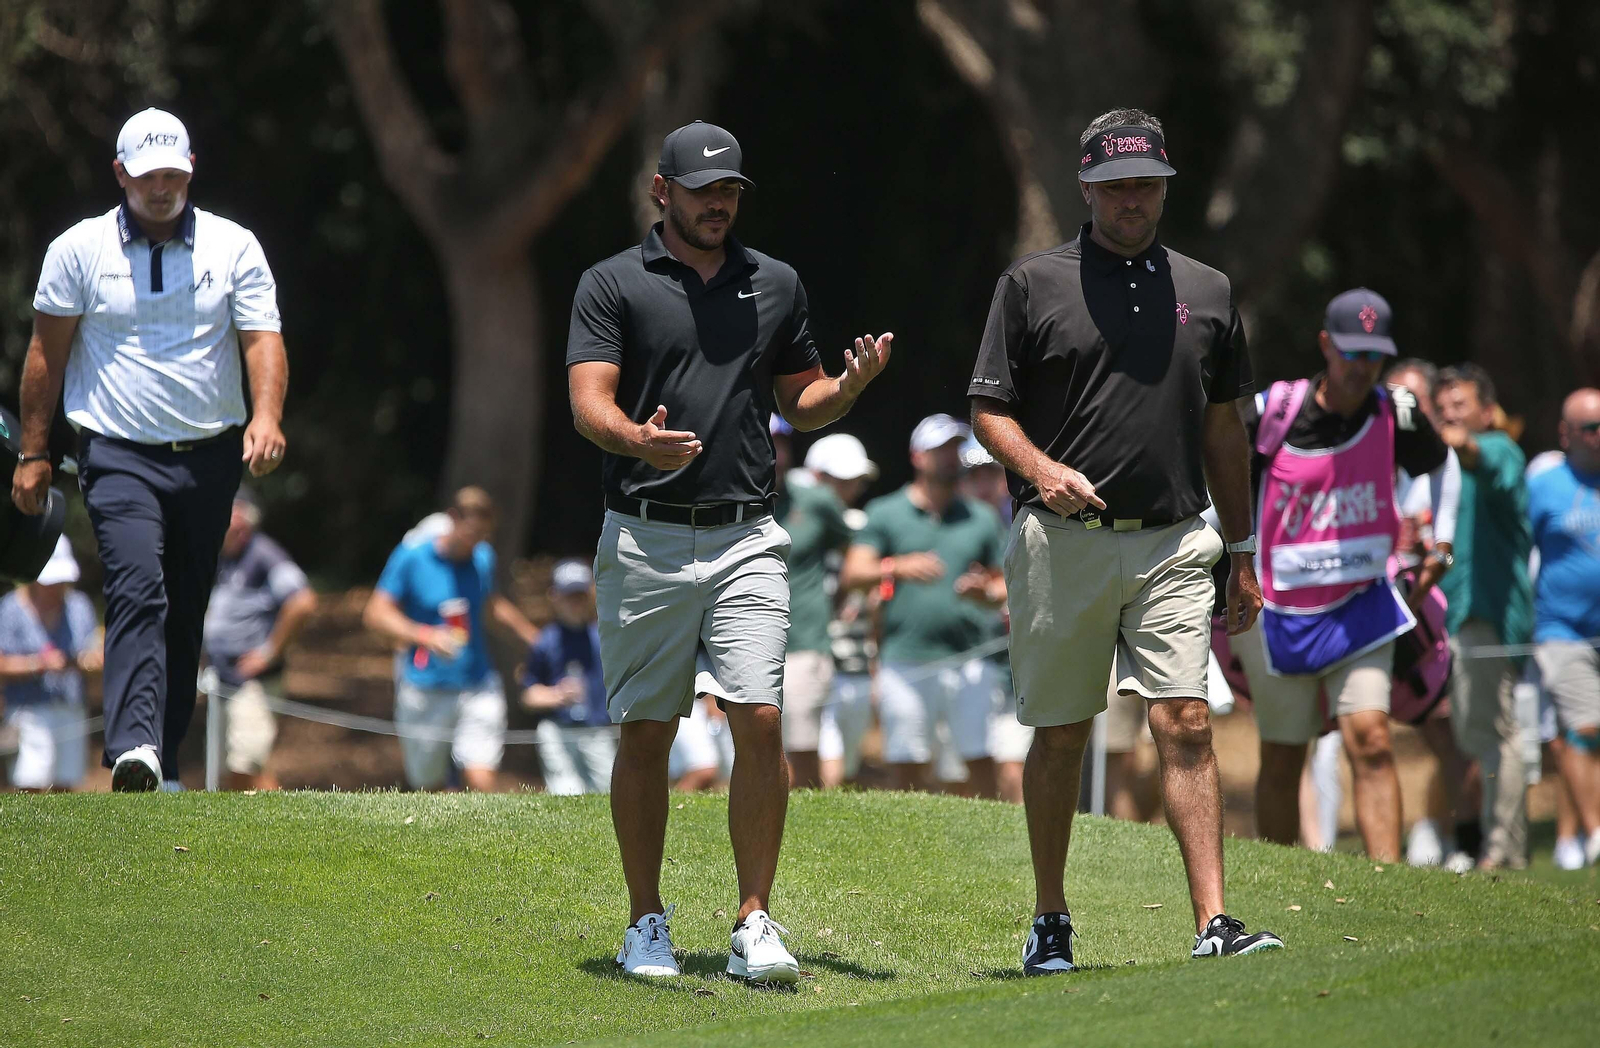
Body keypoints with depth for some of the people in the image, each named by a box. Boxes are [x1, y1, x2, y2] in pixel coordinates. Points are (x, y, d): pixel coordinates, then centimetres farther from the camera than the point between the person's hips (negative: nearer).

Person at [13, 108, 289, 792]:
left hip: (211, 458, 3)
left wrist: (266, 416, -24)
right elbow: (47, 353, 7)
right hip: (119, 456, -3)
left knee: (186, 613, 7)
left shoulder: (234, 247, 4)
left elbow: (263, 339, -5)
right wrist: (32, 453, 5)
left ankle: (162, 760, 17)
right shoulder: (79, 249, 2)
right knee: (137, 589, -22)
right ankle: (134, 748, -36)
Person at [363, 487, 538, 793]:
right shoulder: (412, 558, -6)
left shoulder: (483, 558, 8)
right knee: (428, 787, 4)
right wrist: (425, 636, -22)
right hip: (424, 690, -2)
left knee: (482, 781, -15)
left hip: (479, 688, 2)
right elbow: (376, 613, -7)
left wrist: (535, 640, 37)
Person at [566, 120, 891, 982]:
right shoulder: (613, 285, 1)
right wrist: (637, 440, -30)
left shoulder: (775, 286, 12)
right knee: (646, 734, 3)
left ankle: (754, 923, -4)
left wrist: (852, 384, -2)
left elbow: (799, 402, 20)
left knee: (760, 720, -10)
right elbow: (589, 401, -9)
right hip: (645, 543, -2)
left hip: (745, 538, 2)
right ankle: (647, 924, 14)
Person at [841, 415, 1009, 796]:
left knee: (981, 761, -7)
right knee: (907, 770, 0)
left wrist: (987, 593, -6)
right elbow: (852, 575, -3)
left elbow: (1003, 586, 18)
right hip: (904, 661, -1)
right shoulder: (885, 514, 7)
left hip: (969, 662, 1)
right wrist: (898, 568, -22)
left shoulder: (982, 518, 14)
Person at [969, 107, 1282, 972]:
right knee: (1059, 733, 5)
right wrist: (1040, 468, -16)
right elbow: (989, 409, 4)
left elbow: (1224, 428, 18)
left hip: (1171, 543, 1)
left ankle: (1213, 923, -15)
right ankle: (1050, 923, 17)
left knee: (1186, 722, -10)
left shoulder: (1206, 291, 13)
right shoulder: (1033, 284, 4)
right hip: (1061, 542, -1)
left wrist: (1242, 553, 17)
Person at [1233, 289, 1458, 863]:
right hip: (1277, 614, -1)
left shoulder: (1397, 413, -4)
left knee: (1371, 740, -14)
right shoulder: (1269, 412, -12)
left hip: (1361, 608, 1)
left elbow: (1443, 466, 18)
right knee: (1282, 761, 5)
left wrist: (1441, 545, 12)